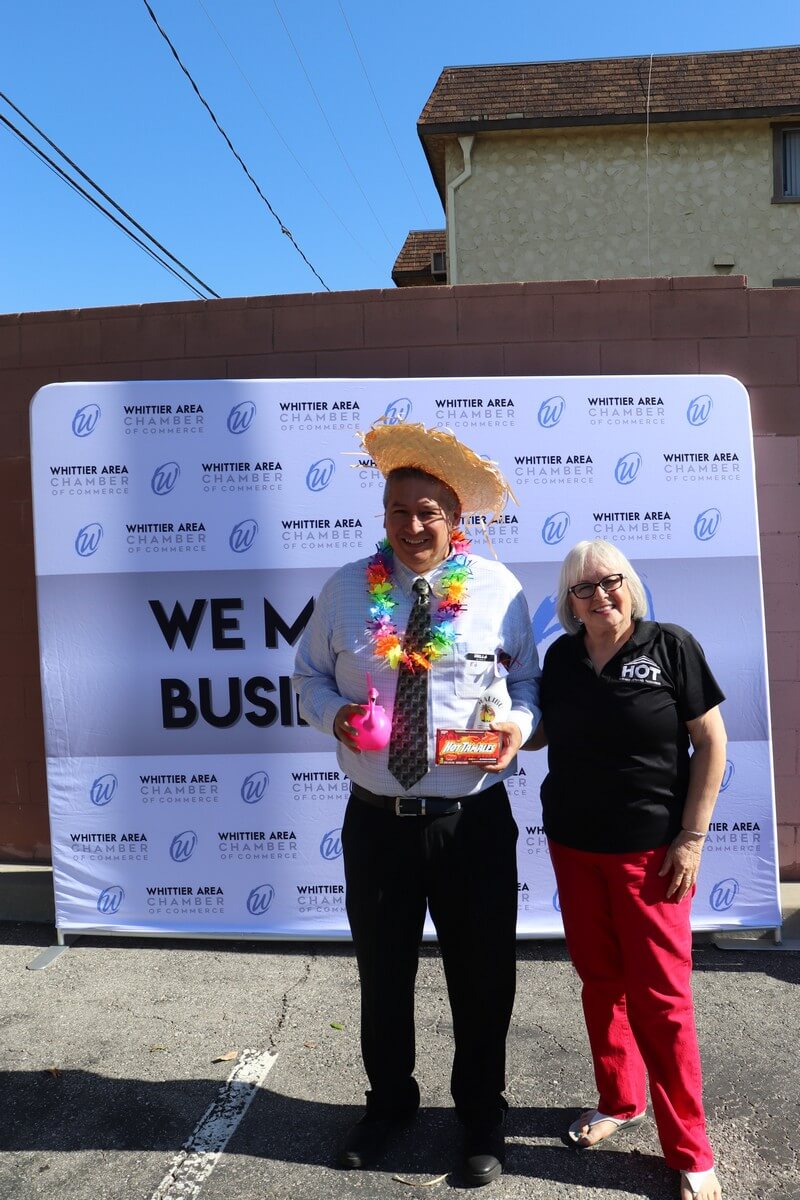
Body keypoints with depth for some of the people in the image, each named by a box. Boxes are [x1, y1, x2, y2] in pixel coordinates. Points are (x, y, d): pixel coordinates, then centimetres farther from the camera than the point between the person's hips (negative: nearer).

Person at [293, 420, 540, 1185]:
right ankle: (389, 1099, 47)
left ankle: (481, 1114, 43)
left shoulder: (499, 590, -3)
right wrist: (334, 713, -13)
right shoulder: (346, 590, -1)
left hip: (474, 822, -1)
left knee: (482, 977, 15)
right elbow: (310, 676, 8)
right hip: (377, 820, 1)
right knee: (382, 972, 19)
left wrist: (520, 722, -15)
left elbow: (528, 680, 6)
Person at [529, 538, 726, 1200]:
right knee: (600, 979, 17)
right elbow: (542, 733, 13)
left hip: (649, 850, -4)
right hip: (574, 847, 4)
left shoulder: (671, 646, -9)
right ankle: (620, 1100, 39)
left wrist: (691, 838, -10)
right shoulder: (562, 657, 2)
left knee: (660, 994, 3)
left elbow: (711, 743, -7)